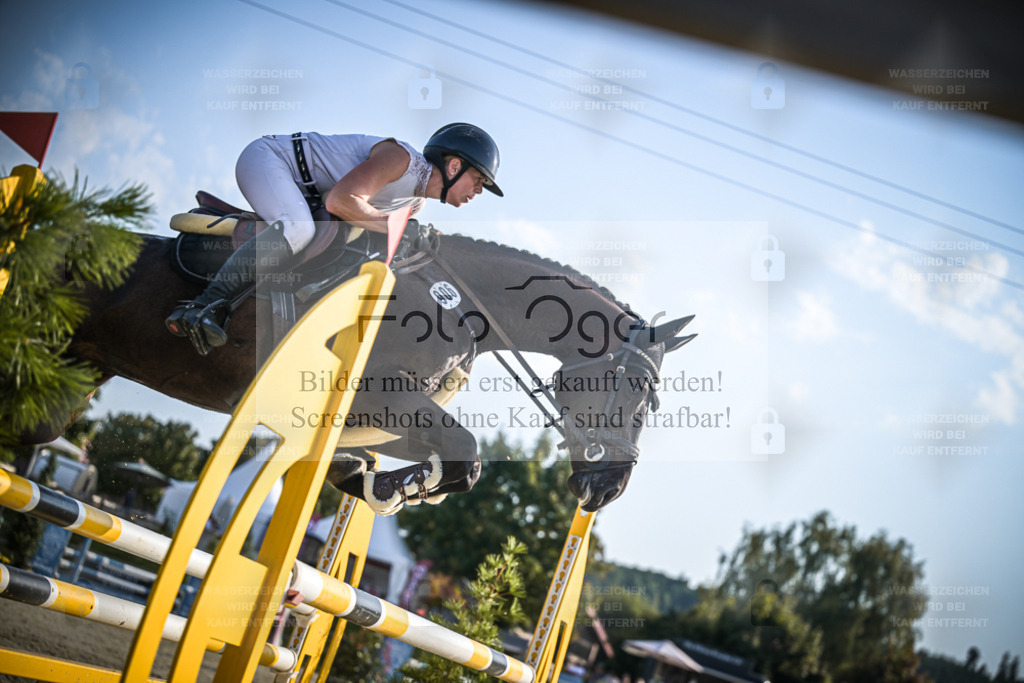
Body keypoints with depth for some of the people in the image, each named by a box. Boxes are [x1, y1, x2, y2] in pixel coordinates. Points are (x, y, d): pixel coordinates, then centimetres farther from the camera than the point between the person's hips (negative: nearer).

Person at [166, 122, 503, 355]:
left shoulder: (416, 203, 8)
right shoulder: (401, 158, -22)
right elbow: (340, 200, -32)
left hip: (302, 192, 11)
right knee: (297, 229, -36)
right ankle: (204, 306, -35)